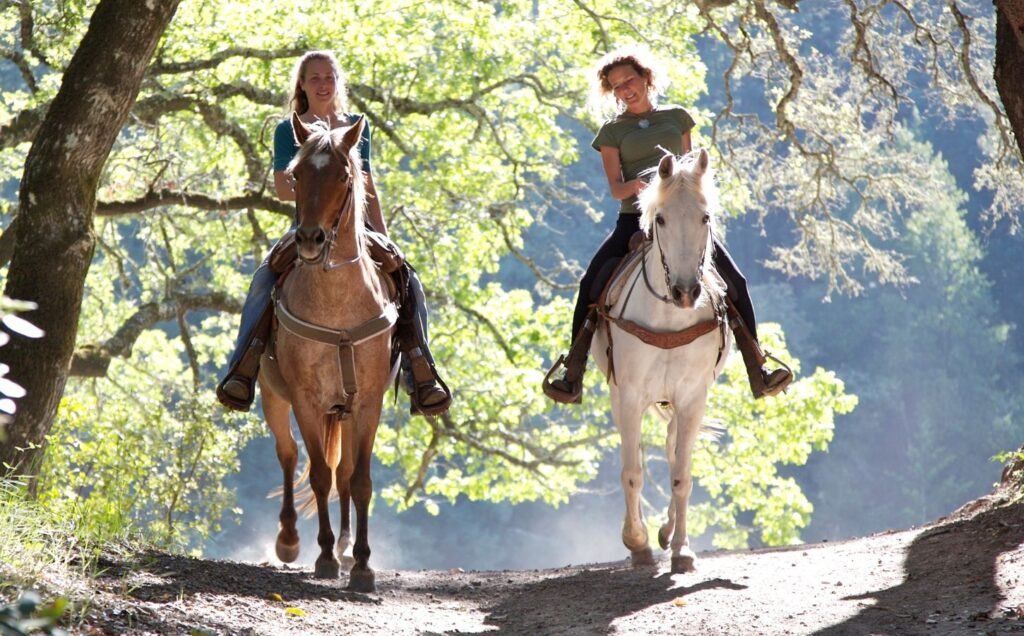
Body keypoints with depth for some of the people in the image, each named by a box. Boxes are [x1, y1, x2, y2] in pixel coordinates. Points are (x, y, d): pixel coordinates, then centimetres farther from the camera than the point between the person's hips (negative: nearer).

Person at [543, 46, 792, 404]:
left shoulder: (677, 117, 15)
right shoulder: (612, 132, 9)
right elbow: (615, 188, 0)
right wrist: (635, 186, -21)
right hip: (634, 219, -1)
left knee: (734, 281, -14)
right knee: (591, 283, -22)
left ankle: (758, 371, -5)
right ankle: (572, 375, -16)